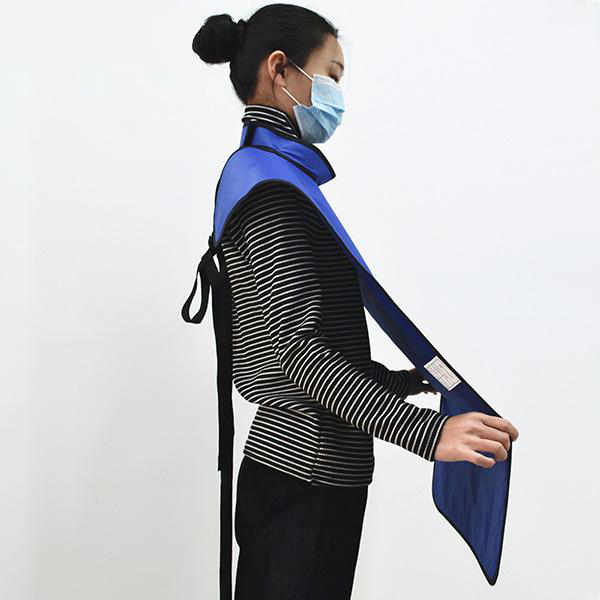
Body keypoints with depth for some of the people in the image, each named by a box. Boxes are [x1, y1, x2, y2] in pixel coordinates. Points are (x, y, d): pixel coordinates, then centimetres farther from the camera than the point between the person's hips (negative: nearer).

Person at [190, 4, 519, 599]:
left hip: (292, 463, 10)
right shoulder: (269, 183, -14)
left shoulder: (264, 179, 17)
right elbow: (297, 349, -23)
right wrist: (427, 431, -27)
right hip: (303, 478, -10)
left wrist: (403, 379, 24)